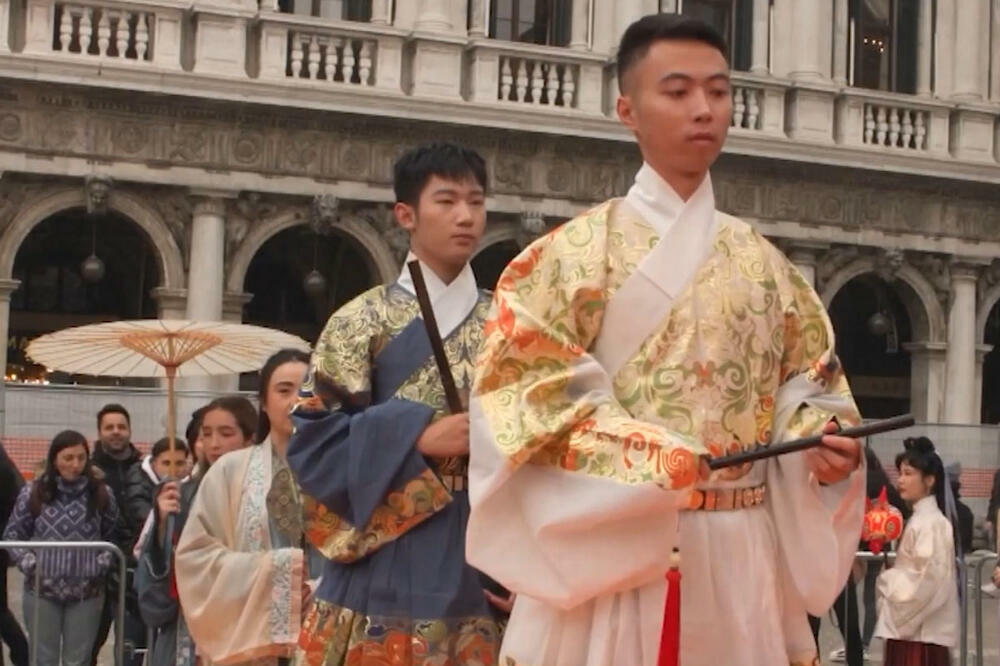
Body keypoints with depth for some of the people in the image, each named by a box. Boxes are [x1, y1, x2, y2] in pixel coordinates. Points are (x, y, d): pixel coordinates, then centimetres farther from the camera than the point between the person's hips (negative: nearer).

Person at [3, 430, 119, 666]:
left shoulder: (102, 494, -1)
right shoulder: (33, 493, -3)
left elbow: (114, 536, 8)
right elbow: (12, 534, 6)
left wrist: (103, 564, -7)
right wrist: (29, 563, -7)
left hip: (86, 592, 0)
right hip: (42, 590, 0)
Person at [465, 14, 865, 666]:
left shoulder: (766, 265, 14)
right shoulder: (576, 251, -1)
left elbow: (807, 388, 15)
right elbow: (523, 392, -9)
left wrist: (826, 444, -8)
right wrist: (650, 459, -20)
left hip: (741, 563, 4)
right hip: (612, 553, -4)